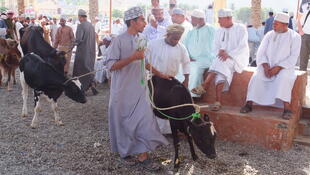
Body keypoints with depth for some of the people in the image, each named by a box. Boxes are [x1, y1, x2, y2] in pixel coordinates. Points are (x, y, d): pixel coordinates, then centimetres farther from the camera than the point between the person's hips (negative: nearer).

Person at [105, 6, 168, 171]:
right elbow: (111, 66, -19)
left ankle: (143, 156, 9)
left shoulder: (141, 40, 7)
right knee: (123, 123, 8)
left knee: (146, 120, 0)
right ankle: (124, 153, 28)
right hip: (122, 92, -5)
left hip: (139, 90, 6)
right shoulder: (119, 40, -13)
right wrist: (133, 57, -24)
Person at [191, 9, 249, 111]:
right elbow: (216, 46, 12)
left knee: (220, 63, -35)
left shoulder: (240, 28, -2)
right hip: (224, 58, 4)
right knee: (220, 73, -30)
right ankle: (218, 102, -38)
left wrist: (229, 54, -25)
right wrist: (220, 51, -13)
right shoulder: (220, 31, 15)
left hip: (238, 58, -4)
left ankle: (204, 86, -37)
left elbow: (242, 47, -11)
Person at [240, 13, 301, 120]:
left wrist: (278, 68, -21)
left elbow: (293, 57, -9)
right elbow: (261, 53, 4)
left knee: (283, 78, -35)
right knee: (256, 77, -25)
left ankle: (287, 108, -34)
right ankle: (249, 104, -22)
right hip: (268, 65, 3)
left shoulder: (295, 37, -1)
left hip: (284, 67, -3)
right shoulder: (269, 35, 8)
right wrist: (265, 66, -14)